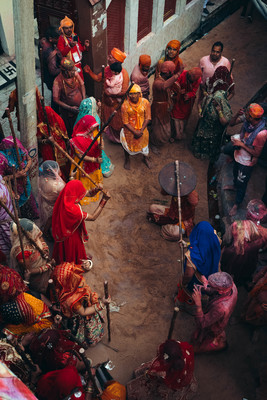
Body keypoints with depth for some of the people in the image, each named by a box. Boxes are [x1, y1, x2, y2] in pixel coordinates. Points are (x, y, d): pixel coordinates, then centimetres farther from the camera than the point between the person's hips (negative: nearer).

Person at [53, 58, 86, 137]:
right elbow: (56, 100, -17)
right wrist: (70, 108, -23)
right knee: (70, 131, 13)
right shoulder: (58, 81, -24)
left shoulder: (75, 75, -11)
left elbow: (82, 85, 9)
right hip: (68, 112, -4)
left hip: (80, 108, 4)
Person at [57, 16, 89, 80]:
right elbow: (61, 54, -24)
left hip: (78, 66, 7)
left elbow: (80, 49, 20)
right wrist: (70, 46, -34)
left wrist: (85, 46, -2)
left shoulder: (75, 36, 9)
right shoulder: (61, 39, -12)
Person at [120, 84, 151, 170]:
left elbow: (147, 118, -11)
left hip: (142, 129, 1)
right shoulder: (125, 105, -23)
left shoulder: (145, 102, -18)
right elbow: (125, 122, -17)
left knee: (144, 143, 24)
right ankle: (127, 160, 53)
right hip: (129, 131, -1)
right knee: (127, 145, 22)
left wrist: (141, 130, -19)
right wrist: (135, 132, -22)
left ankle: (146, 158, 55)